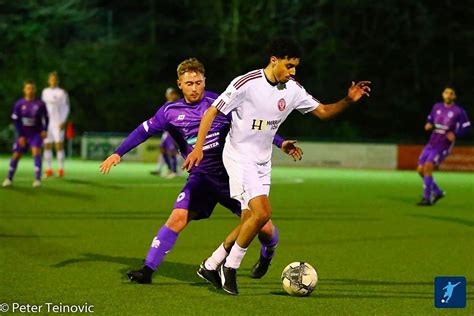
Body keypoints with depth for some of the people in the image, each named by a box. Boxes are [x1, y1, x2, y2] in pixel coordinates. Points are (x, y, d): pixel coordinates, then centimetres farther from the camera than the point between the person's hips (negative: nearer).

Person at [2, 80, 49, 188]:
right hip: (23, 134, 2)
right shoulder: (19, 104, -6)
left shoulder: (40, 104, -8)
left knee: (36, 152, -22)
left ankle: (38, 179, -25)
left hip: (36, 134, -2)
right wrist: (20, 136, -7)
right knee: (16, 155, 5)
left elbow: (45, 118, 3)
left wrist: (44, 130, -11)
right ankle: (9, 179, 21)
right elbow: (16, 121, -2)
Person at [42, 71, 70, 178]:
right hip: (47, 122, 5)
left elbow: (66, 108, -3)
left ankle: (61, 169, -8)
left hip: (58, 123, -5)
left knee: (59, 145, -10)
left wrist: (63, 122, -13)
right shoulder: (45, 92, 14)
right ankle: (48, 169, 7)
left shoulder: (62, 92, -1)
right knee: (47, 145, 2)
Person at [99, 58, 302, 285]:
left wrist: (281, 143, 2)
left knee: (264, 227, -6)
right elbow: (144, 131, 10)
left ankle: (267, 255, 29)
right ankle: (148, 270, -13)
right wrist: (118, 153, 5)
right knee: (178, 218, -20)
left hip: (231, 173, -1)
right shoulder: (171, 111, 0)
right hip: (201, 178, 1)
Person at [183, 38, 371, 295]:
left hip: (263, 161, 7)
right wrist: (198, 147, -19)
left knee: (253, 221, 7)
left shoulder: (293, 89, 0)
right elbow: (212, 112, -13)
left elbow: (323, 112, 7)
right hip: (239, 156, -7)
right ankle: (230, 268, -4)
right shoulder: (246, 83, -18)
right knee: (262, 213, -20)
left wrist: (348, 100, -11)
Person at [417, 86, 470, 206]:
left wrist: (455, 134, -20)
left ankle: (427, 198, -13)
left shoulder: (459, 111, -7)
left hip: (444, 145, -6)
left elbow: (466, 127, -3)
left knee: (428, 167, -21)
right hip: (432, 143, 6)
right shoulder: (437, 107, 8)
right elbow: (430, 119, 22)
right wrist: (428, 125, -2)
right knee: (421, 169, 3)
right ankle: (437, 192, 23)